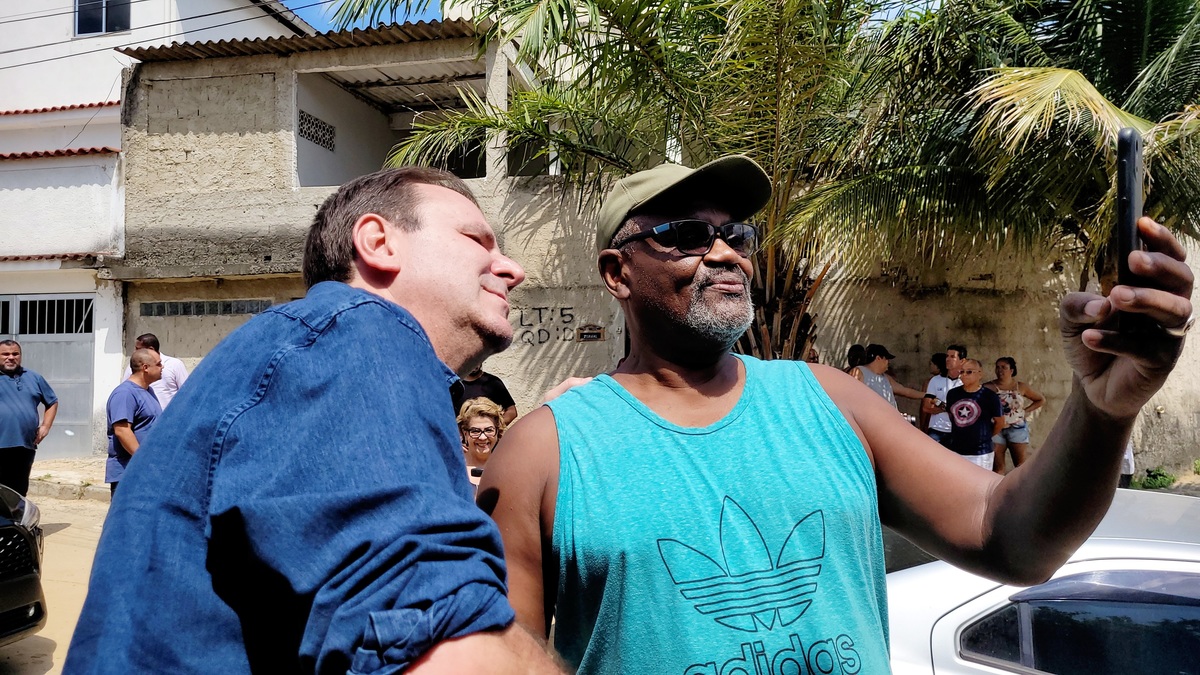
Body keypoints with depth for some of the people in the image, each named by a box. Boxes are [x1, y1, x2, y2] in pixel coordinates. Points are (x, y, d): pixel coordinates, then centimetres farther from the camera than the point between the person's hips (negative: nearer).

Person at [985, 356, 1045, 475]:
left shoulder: (1021, 387, 4)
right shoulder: (989, 387, -5)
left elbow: (1041, 400, 15)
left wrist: (1025, 410, 4)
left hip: (1017, 429, 2)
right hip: (996, 430, -2)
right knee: (997, 467, 3)